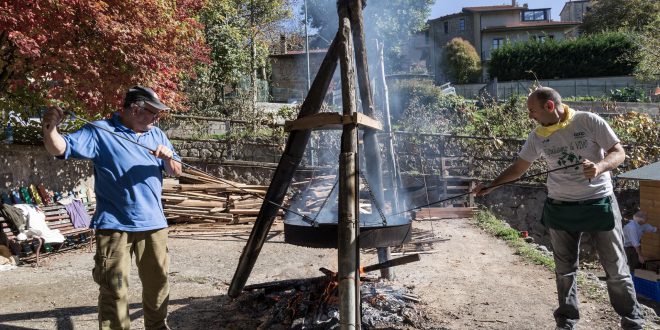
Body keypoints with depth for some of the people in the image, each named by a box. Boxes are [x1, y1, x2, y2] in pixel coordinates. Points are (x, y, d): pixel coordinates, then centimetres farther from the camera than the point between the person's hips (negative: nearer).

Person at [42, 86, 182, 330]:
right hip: (115, 225, -5)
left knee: (158, 281, 17)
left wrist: (168, 158, -10)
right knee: (114, 289, -2)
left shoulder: (156, 134, 11)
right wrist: (49, 129, -34)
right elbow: (60, 149, -14)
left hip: (153, 223, 5)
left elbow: (175, 171, 12)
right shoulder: (99, 132, -5)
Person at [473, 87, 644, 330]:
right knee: (565, 269, 11)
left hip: (599, 203, -3)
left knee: (616, 268, 8)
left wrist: (599, 167, -30)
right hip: (560, 209, 3)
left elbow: (619, 152, -9)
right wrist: (490, 186, 0)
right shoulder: (537, 136, 1)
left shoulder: (589, 122, -11)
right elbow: (518, 167, 8)